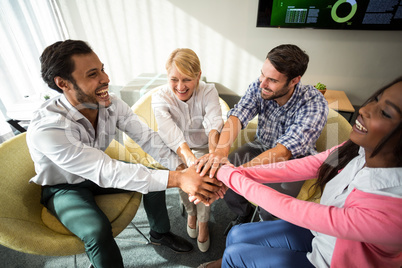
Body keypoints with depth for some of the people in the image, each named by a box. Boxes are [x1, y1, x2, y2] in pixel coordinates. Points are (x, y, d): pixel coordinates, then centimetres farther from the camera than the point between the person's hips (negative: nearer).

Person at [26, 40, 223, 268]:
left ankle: (160, 233, 19)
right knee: (98, 231, -31)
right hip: (64, 187, -5)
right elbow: (107, 172, -42)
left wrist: (182, 169, -38)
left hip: (99, 171, 5)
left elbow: (147, 138, -22)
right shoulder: (46, 130, -36)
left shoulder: (112, 104, -19)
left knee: (155, 174, -7)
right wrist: (177, 179, -48)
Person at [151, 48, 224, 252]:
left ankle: (203, 221, 4)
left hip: (203, 147, 0)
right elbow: (170, 132, -37)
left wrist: (213, 152, -57)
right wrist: (189, 158, -56)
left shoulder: (208, 92, -16)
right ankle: (191, 211, 10)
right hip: (176, 150, 0)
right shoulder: (160, 98, -19)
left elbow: (214, 123, -36)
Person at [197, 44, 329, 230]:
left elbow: (284, 151, -39)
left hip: (294, 158, -3)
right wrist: (221, 150, -49)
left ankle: (264, 225, 17)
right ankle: (244, 213, 17)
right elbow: (237, 117, -27)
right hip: (262, 146, 4)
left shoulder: (314, 103, -29)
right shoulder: (259, 86, -16)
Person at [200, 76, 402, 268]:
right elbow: (294, 167, -16)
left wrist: (233, 177, -27)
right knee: (236, 235, 6)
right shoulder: (356, 150, -18)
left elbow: (294, 211, -35)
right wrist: (235, 172, -23)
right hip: (318, 233, 5)